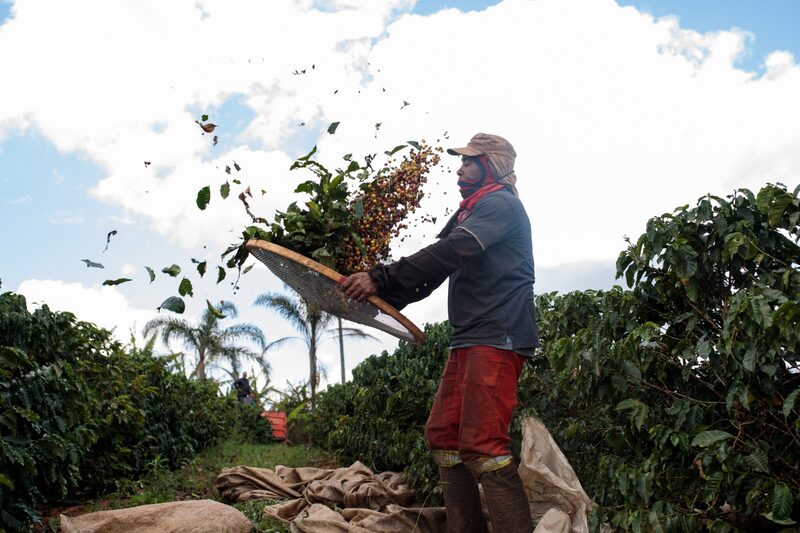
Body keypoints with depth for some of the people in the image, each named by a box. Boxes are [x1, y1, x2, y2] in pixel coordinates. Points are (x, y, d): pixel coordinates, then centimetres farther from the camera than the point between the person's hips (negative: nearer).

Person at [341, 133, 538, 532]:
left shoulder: (499, 203, -6)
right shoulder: (469, 213, 24)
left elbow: (449, 252, -21)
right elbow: (435, 271, 22)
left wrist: (381, 278, -24)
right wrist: (382, 297, 13)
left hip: (497, 337, -10)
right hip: (469, 339, 10)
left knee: (481, 444, -16)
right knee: (442, 435, 9)